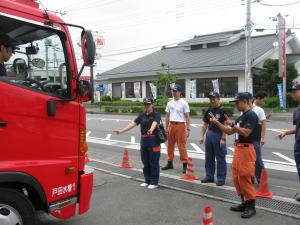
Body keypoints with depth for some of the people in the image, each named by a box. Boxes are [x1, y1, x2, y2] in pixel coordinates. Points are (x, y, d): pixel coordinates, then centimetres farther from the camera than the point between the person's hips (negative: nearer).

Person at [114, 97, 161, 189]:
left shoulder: (156, 115, -7)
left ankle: (154, 182, 13)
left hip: (153, 140, -6)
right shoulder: (142, 116, 10)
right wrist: (121, 131, -7)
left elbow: (154, 123, -28)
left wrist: (151, 130, -50)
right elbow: (133, 123, 3)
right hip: (143, 140, 6)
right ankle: (147, 180, 26)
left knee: (153, 162, 1)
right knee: (145, 161, 13)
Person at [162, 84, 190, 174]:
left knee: (181, 146, -5)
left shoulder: (184, 103, -5)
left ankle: (185, 165, 4)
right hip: (171, 125, 6)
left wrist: (187, 129, -13)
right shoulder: (169, 103, 11)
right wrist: (166, 128, 11)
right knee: (170, 145, 13)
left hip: (180, 125, -6)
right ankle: (170, 163, 25)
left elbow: (187, 117, -7)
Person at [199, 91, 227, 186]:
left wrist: (223, 139, -18)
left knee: (220, 158, 1)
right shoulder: (208, 110, 10)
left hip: (219, 135, -6)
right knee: (209, 157, 12)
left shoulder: (222, 111, -8)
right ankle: (209, 176, 24)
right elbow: (205, 125, 13)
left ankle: (221, 178, 10)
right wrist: (201, 136, 6)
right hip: (209, 134, 6)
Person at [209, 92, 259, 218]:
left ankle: (251, 206, 4)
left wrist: (233, 125, -22)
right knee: (237, 178, 12)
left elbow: (245, 132, -21)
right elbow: (229, 132, 19)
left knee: (245, 178, -7)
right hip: (238, 148, 10)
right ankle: (244, 203, 23)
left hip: (246, 149, -10)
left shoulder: (251, 115, -11)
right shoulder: (241, 117, 18)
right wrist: (216, 122, 12)